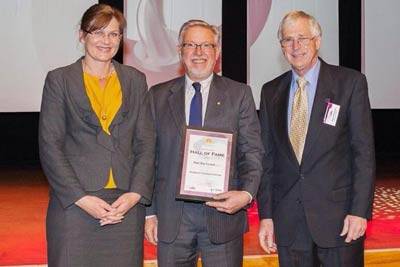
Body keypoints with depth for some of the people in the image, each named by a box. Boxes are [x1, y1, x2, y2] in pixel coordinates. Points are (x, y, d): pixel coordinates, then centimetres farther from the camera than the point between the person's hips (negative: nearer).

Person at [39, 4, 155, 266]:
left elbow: (147, 143, 8)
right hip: (74, 205, -2)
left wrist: (136, 194, -6)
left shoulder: (135, 80, 12)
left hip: (127, 205, 2)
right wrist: (80, 197, -10)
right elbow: (50, 146, -1)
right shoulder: (59, 80, 5)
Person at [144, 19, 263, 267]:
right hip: (171, 216, 1)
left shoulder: (239, 94, 5)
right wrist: (149, 211, 4)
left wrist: (247, 193, -15)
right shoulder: (158, 95, 8)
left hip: (223, 211, -1)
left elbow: (252, 152, 2)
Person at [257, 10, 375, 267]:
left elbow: (364, 150, -5)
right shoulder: (271, 92, 8)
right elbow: (267, 157, 8)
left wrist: (359, 210, -11)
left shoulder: (351, 82, -2)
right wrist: (266, 215, 4)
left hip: (338, 216, -3)